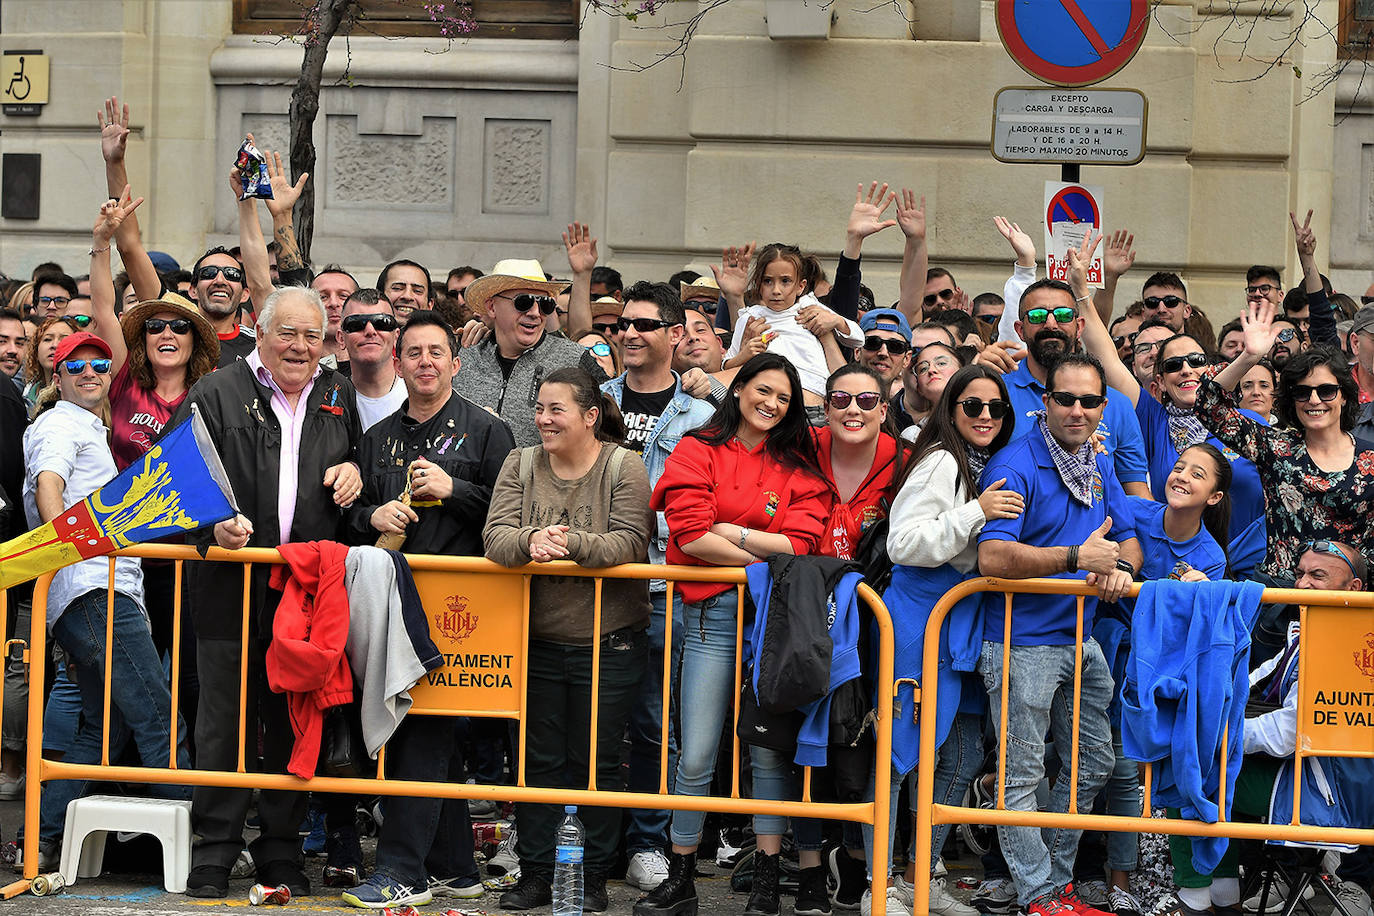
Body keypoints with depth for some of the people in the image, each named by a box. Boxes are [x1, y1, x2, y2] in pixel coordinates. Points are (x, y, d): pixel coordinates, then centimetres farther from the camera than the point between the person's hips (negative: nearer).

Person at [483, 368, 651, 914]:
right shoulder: (522, 465, 5)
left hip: (608, 642, -3)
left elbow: (630, 544, -16)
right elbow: (494, 538, -6)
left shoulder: (622, 468, -4)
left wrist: (571, 543, -29)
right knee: (539, 759, 9)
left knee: (596, 761, 4)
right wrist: (531, 541, -28)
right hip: (538, 639, 3)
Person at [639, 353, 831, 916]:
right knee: (696, 756, -2)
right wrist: (766, 558, -6)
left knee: (770, 749, 3)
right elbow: (690, 536, -7)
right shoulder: (698, 451, 6)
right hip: (714, 614, -1)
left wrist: (731, 532, -7)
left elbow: (802, 544, -2)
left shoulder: (798, 466, 11)